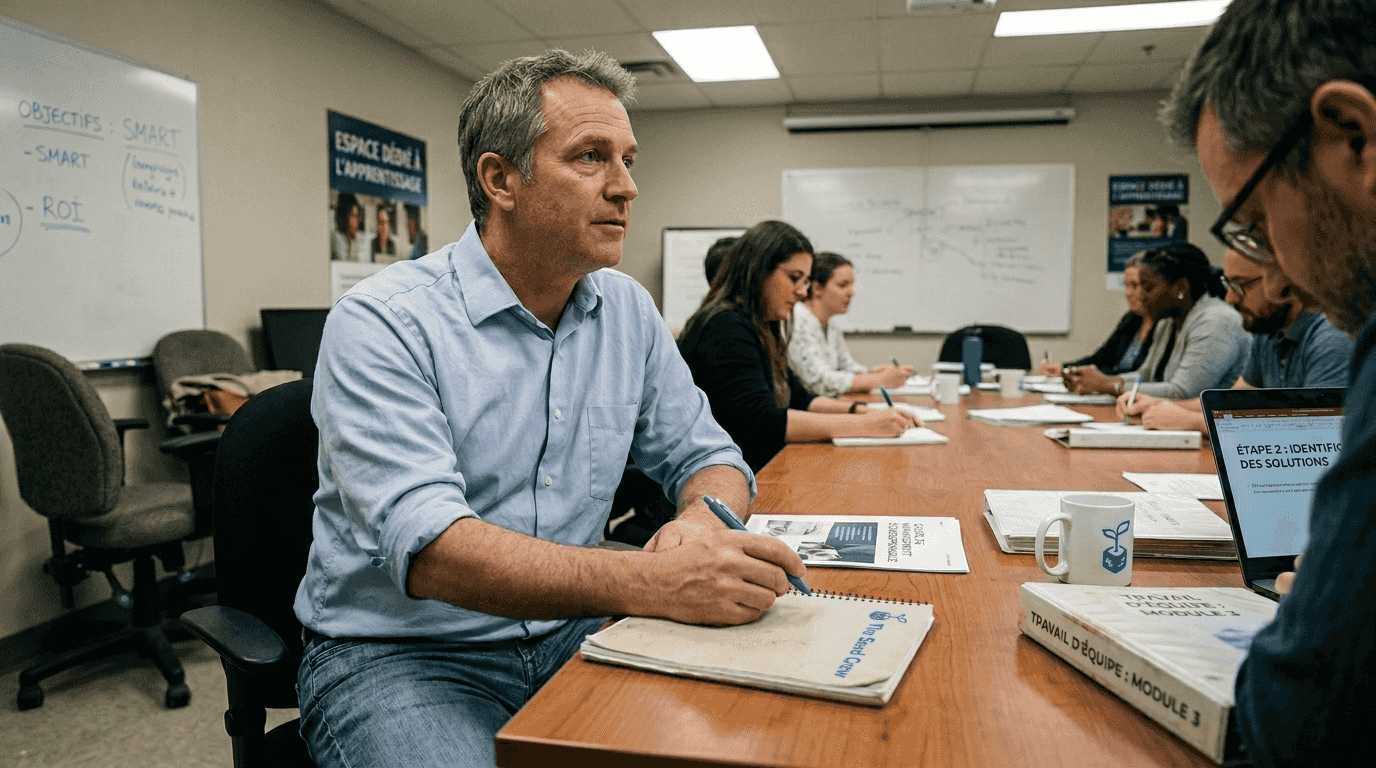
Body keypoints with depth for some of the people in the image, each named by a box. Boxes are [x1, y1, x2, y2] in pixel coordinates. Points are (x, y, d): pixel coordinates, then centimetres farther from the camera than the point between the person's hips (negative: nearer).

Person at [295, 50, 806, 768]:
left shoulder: (629, 312, 4)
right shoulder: (381, 323, -15)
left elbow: (706, 455, 10)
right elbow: (428, 548, -26)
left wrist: (706, 519, -15)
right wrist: (653, 582, -38)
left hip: (567, 634, 5)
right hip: (398, 654, -4)